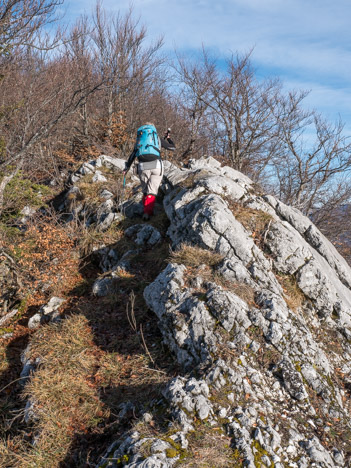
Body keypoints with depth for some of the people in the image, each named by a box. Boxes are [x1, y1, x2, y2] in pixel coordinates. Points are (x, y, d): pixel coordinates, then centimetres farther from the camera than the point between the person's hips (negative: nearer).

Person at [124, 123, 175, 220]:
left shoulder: (139, 139, 20)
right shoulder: (158, 138, 15)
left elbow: (133, 154, 20)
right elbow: (173, 148, 23)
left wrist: (127, 167, 27)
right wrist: (168, 138, 40)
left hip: (143, 167, 2)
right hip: (156, 165, -2)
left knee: (145, 191, 16)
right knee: (152, 191, -4)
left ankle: (147, 211, 12)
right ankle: (147, 212, -18)